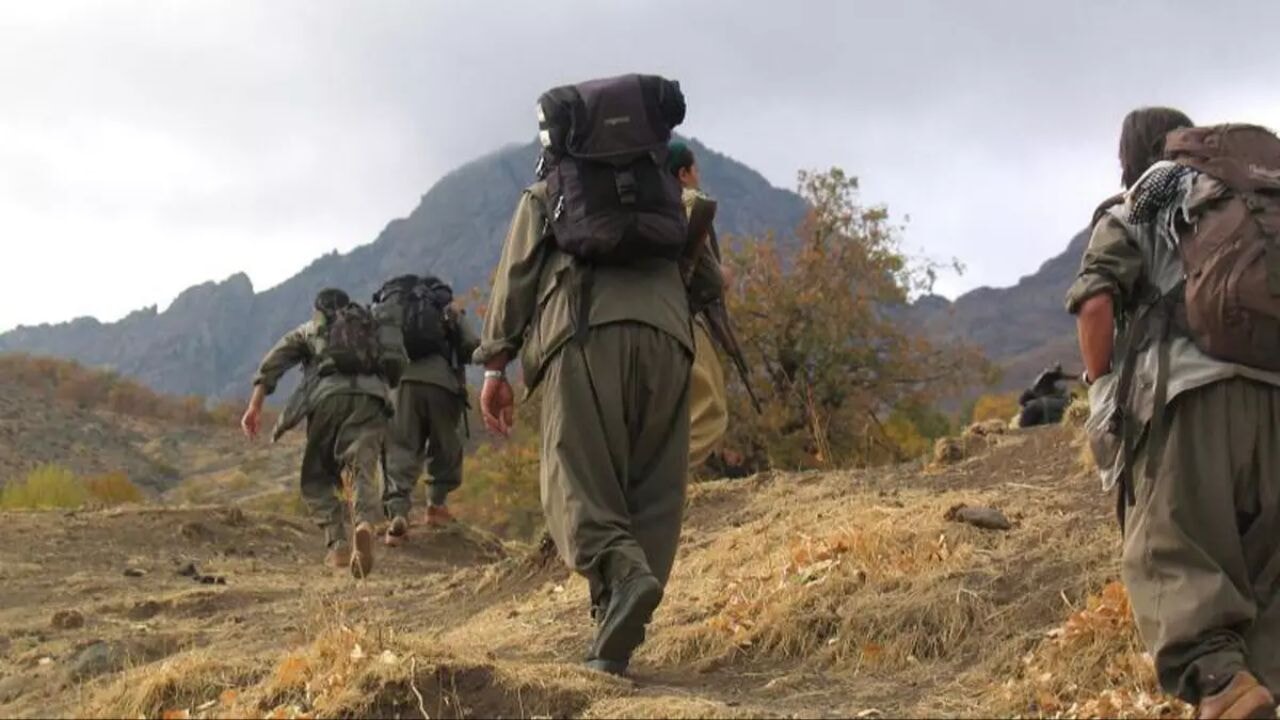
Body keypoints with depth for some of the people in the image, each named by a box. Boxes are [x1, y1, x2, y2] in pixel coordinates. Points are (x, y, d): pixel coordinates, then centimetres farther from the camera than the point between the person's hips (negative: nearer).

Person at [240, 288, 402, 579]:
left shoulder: (308, 330, 29)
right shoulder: (373, 327, 34)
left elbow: (272, 363, 14)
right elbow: (398, 361, 19)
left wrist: (255, 406, 7)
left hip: (328, 395, -1)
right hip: (371, 398, 1)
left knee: (316, 478, 13)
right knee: (363, 472, -9)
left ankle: (338, 545, -5)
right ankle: (364, 525, -40)